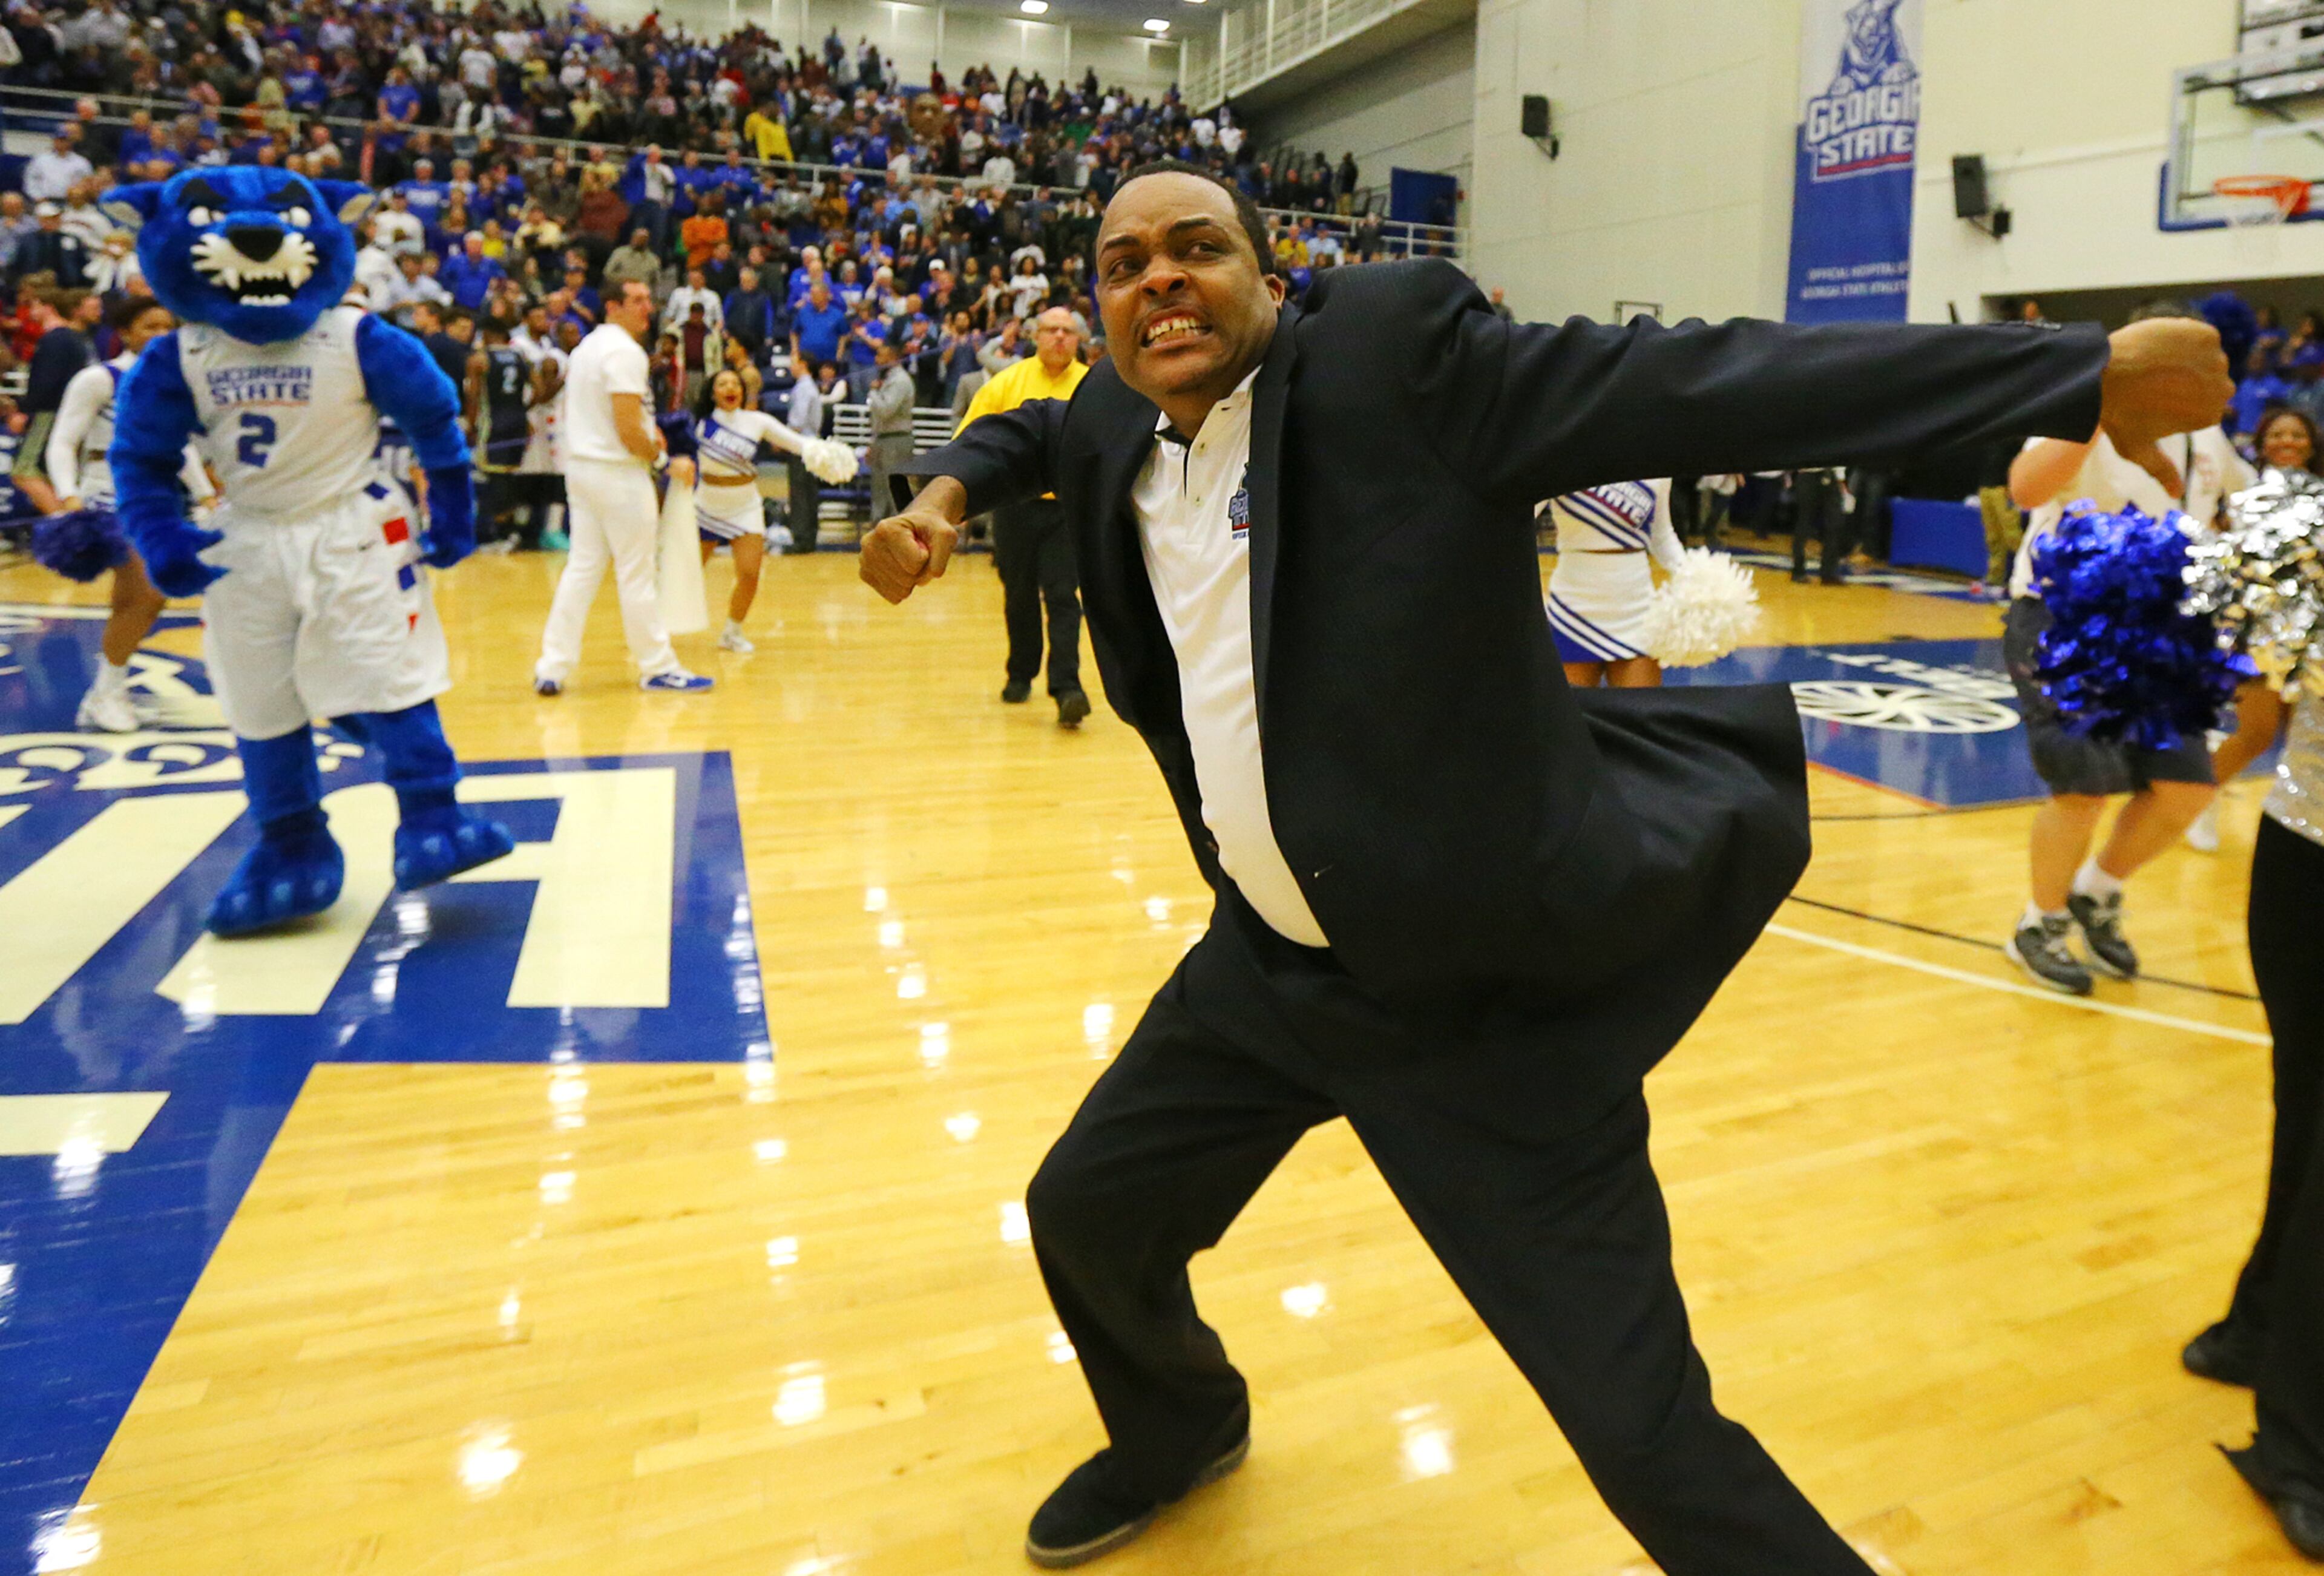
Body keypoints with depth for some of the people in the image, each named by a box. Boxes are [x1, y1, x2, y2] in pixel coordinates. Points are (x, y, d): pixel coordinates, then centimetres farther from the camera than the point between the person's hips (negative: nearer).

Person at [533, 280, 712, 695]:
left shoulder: (587, 346, 15)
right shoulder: (624, 351, -16)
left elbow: (567, 412, 23)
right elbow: (629, 430, -23)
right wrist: (657, 453, -4)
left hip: (581, 467, 9)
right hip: (619, 473, -9)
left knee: (581, 568, 10)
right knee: (636, 574, 0)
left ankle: (552, 668, 8)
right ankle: (658, 668, 9)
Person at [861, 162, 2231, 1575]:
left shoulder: (1390, 350, -15)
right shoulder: (1120, 428, 5)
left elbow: (1702, 383, -18)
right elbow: (1041, 429, 29)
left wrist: (2087, 375, -20)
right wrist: (946, 493, 8)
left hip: (1488, 990, -7)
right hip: (1275, 969, 7)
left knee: (1648, 1440, -4)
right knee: (1086, 1216, 22)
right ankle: (1182, 1432, 55)